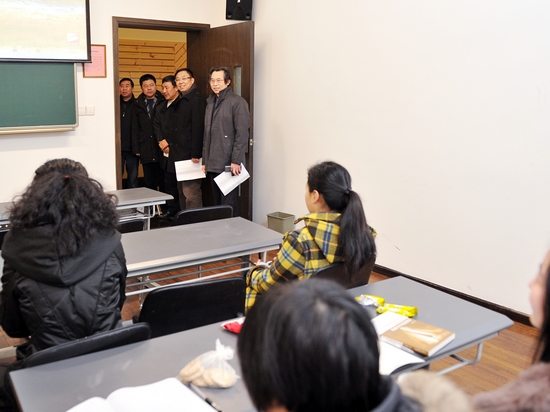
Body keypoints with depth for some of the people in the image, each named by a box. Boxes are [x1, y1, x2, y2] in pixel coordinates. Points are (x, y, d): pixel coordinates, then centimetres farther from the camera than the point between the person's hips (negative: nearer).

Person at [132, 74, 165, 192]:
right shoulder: (138, 105, 11)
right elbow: (135, 129, 11)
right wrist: (136, 149, 4)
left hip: (161, 149, -2)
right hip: (146, 151, 2)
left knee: (163, 183, 1)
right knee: (149, 183, 6)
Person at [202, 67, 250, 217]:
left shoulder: (237, 102, -6)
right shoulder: (210, 102, 17)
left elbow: (242, 134, -12)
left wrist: (236, 161, -17)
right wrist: (205, 160, 15)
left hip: (229, 165, -7)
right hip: (213, 165, 7)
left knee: (228, 207, -5)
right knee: (217, 204, 12)